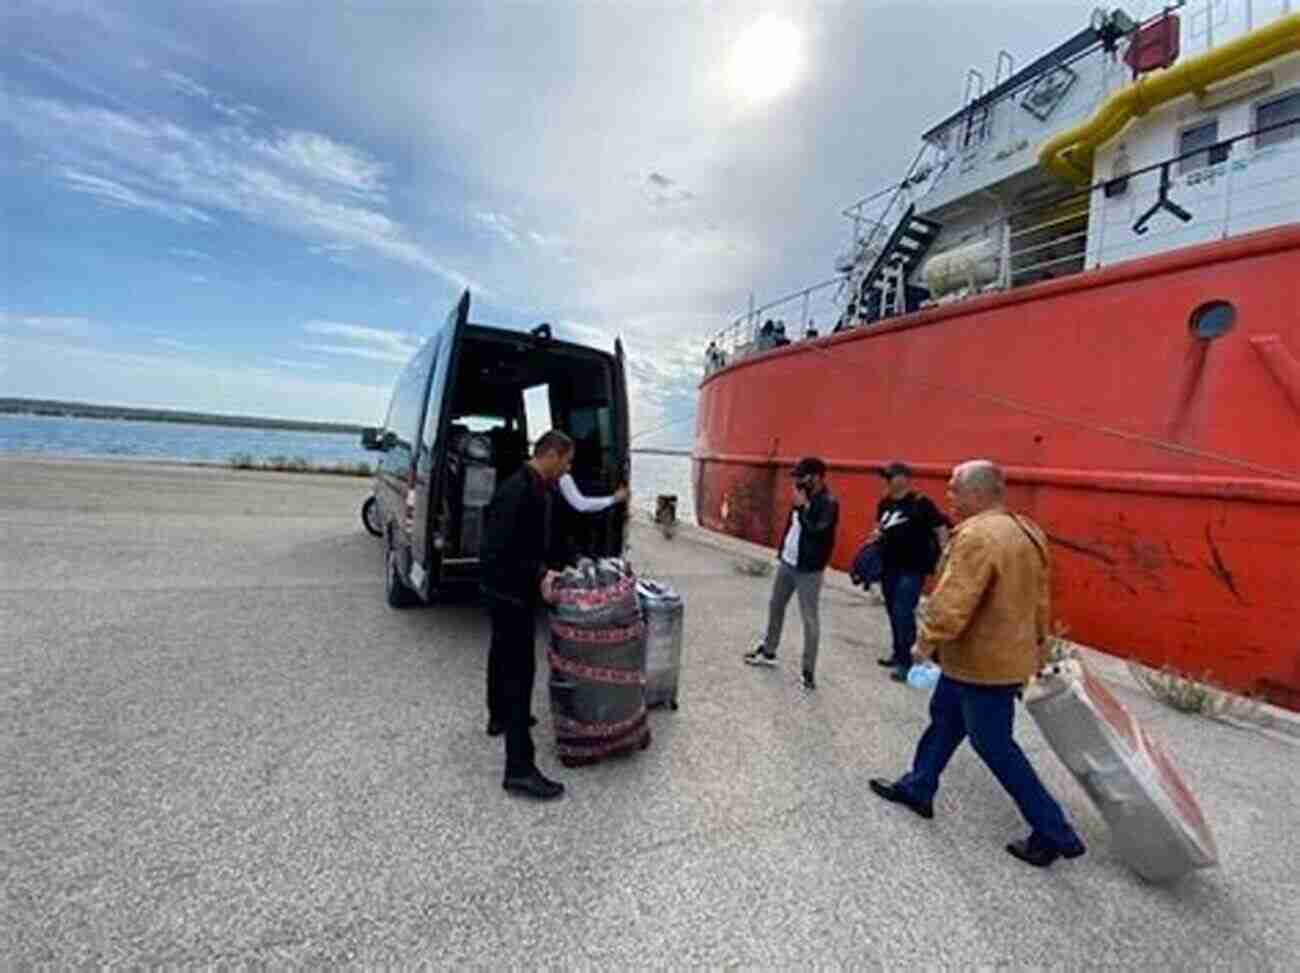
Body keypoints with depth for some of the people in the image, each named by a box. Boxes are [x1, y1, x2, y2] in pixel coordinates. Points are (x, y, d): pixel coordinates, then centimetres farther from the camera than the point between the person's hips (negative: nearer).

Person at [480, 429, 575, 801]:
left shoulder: (536, 490, 6)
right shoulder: (515, 492, -26)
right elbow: (496, 552, -29)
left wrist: (557, 566, 8)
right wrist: (539, 576, -26)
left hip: (512, 590, 11)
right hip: (510, 592, -11)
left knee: (504, 654, 26)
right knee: (520, 669, -8)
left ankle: (499, 716, 48)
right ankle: (519, 768, -1)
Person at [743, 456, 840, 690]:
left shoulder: (828, 503, -16)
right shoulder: (804, 498, 8)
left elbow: (817, 533, -28)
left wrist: (804, 507, -24)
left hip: (809, 570, -9)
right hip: (786, 563, 9)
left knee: (809, 619, -2)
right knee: (775, 607, 19)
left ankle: (809, 671, 7)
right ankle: (768, 652, 36)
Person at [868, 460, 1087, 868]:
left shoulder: (977, 535, -27)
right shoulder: (1026, 531, 6)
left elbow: (952, 603, -29)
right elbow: (1040, 597, 15)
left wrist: (927, 641, -14)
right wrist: (1037, 643, 24)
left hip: (984, 663, -10)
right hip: (1007, 652, 10)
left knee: (994, 746, 8)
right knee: (944, 719, 21)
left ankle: (1055, 833, 22)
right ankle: (918, 787, 35)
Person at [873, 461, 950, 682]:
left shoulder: (921, 503, -12)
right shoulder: (884, 503, 7)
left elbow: (941, 529, -12)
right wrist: (877, 534, 1)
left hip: (912, 569, -7)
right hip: (888, 566, 7)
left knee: (903, 613, -8)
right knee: (893, 612, 15)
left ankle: (905, 662, 2)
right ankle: (898, 652, 31)